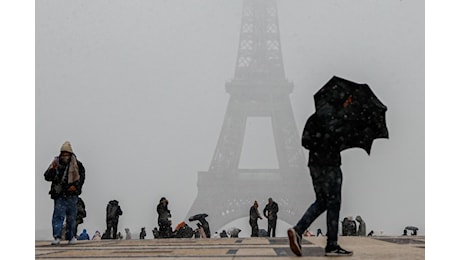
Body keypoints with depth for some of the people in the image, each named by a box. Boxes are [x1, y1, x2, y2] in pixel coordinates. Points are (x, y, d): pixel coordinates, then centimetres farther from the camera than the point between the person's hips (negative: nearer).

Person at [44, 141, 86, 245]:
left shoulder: (76, 165, 3)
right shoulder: (56, 163, 7)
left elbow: (81, 177, -2)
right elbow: (47, 177, 4)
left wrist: (75, 186, -16)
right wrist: (52, 169, -13)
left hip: (71, 195, 0)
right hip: (59, 195, 0)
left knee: (71, 217, 8)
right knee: (58, 215, -11)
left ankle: (71, 237, 22)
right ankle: (57, 237, -17)